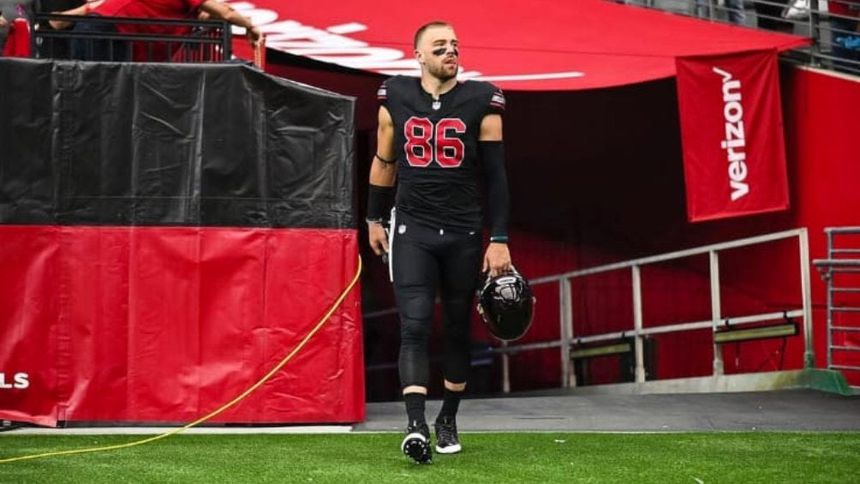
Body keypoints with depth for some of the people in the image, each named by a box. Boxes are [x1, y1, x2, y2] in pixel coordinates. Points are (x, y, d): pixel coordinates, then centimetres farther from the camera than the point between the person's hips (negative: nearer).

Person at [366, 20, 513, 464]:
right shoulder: (396, 99, 3)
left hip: (464, 233, 0)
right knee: (414, 327, -12)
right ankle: (416, 425, -19)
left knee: (457, 330, 10)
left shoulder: (481, 102, -2)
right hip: (411, 228, 0)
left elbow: (495, 175, -1)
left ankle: (448, 421, 26)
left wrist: (499, 239, -4)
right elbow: (384, 163, 16)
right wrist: (374, 219, 20)